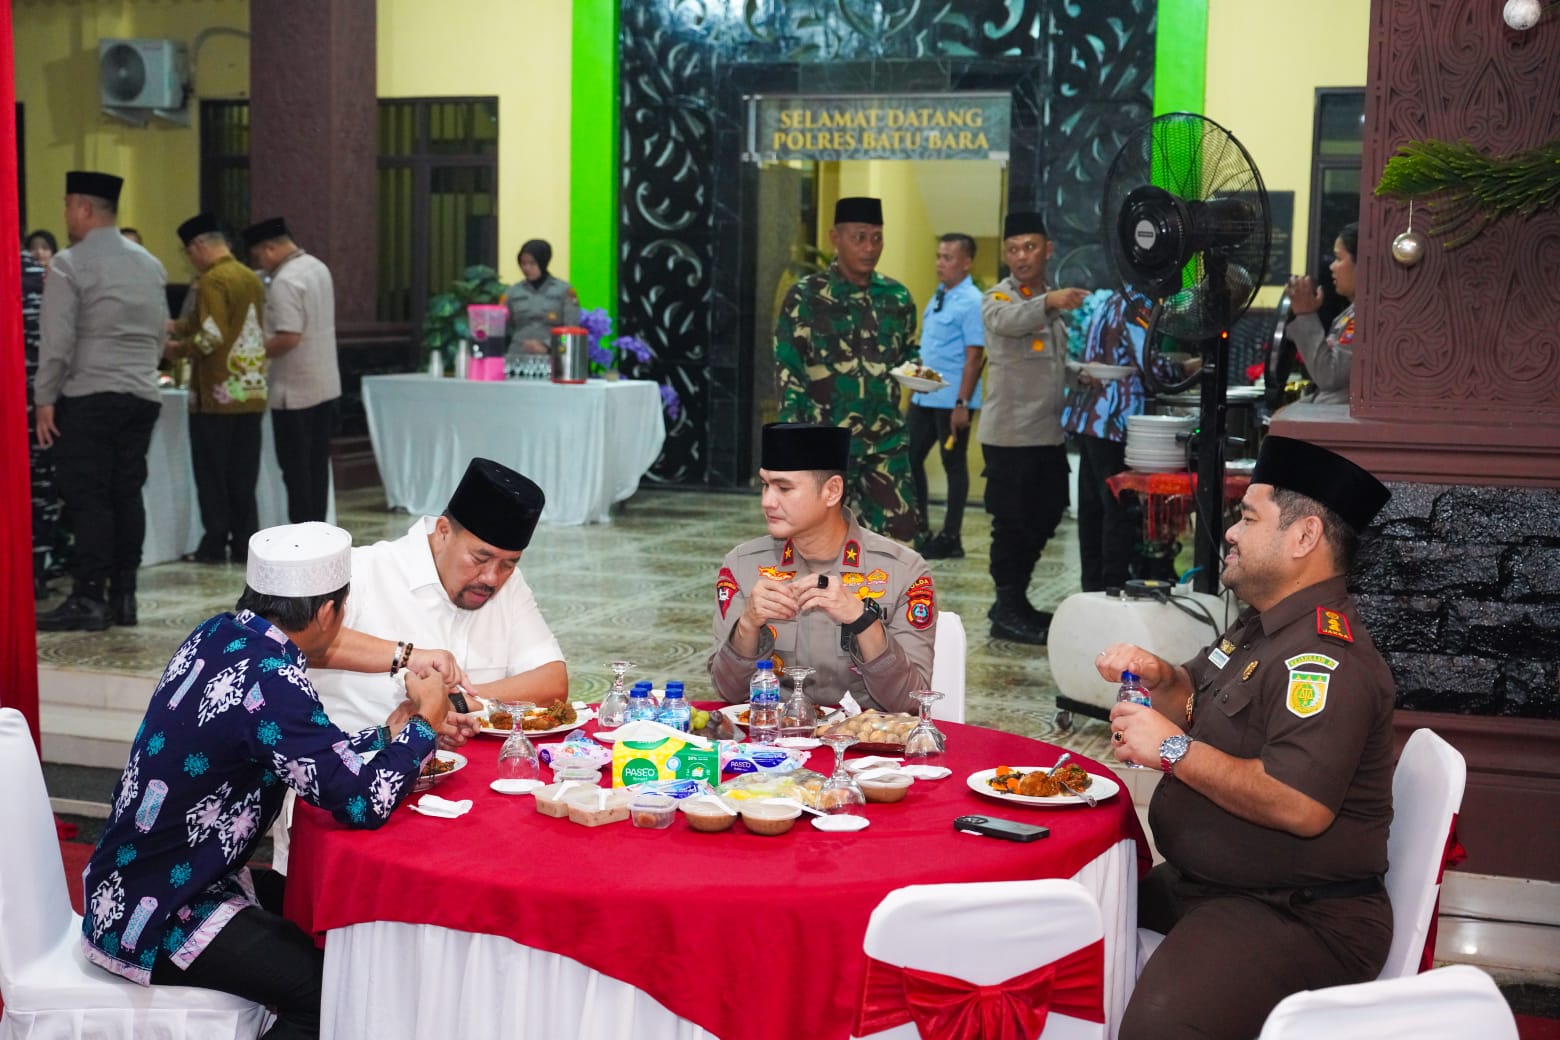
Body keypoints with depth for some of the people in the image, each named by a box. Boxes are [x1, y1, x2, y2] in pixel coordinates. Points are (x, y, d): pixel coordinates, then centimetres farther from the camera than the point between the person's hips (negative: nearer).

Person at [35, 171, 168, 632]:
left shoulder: (70, 264, -7)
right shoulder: (150, 264, 12)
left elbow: (57, 340, -11)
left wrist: (44, 399, -7)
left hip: (87, 398, -6)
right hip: (142, 396, 6)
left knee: (87, 496, -4)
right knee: (127, 494, 7)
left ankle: (89, 598, -6)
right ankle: (123, 595, 9)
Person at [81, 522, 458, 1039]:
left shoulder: (222, 633, 0)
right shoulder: (268, 680, -26)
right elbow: (363, 804, -25)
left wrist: (387, 733, 10)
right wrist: (424, 723, -12)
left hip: (134, 879, 10)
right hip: (148, 922, -10)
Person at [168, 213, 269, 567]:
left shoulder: (213, 280, -12)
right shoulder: (252, 278, 12)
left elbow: (212, 337, -20)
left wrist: (178, 349, -4)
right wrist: (178, 327, 18)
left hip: (217, 393, -7)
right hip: (251, 392, 7)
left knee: (212, 474, 2)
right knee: (243, 475, 9)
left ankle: (215, 544, 5)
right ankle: (245, 543, 10)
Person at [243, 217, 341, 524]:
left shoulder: (285, 282, -18)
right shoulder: (318, 267, 10)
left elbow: (288, 338, -26)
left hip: (295, 392, -8)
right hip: (327, 386, 8)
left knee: (296, 469, 0)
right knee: (317, 465, 12)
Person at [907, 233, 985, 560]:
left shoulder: (971, 302, -13)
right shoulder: (939, 296, 11)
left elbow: (974, 356, -17)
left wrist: (962, 403, -20)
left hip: (952, 400, -8)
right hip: (924, 397, 8)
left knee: (954, 465, 2)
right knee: (910, 458, 10)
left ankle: (950, 538, 11)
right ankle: (918, 528, 22)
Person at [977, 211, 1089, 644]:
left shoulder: (1056, 303, 16)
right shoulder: (998, 298, -7)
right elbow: (1006, 320, -32)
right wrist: (1049, 301, -50)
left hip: (1050, 434, 7)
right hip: (1010, 435, -7)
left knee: (1042, 522, 13)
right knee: (1012, 524, -2)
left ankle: (1015, 602, 26)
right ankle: (1007, 613, 8)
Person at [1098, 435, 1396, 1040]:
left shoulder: (1323, 656, -20)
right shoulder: (1262, 627, 15)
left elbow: (1301, 806, -31)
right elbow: (1203, 705, 27)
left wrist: (1174, 750, -22)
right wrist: (1159, 678, 4)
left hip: (1304, 917, -11)